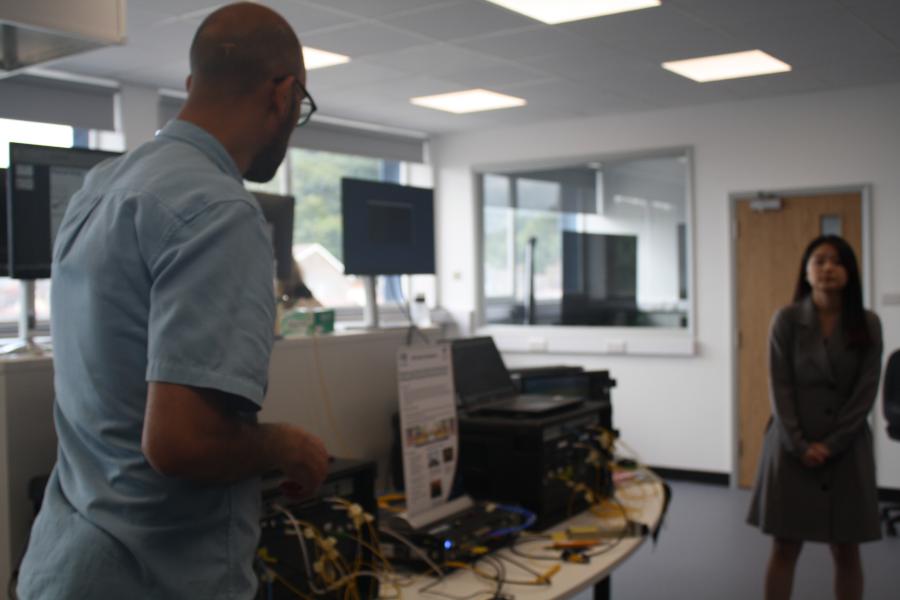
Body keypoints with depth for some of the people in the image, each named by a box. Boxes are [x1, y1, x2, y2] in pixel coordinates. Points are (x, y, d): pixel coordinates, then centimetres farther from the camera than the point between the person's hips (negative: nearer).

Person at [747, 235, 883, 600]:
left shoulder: (867, 324, 1)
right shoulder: (787, 319, -2)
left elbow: (866, 391, -3)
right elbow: (780, 387, -5)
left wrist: (831, 444, -10)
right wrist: (800, 445, -12)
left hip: (846, 449, 1)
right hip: (792, 447, -1)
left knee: (846, 551, 7)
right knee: (784, 548, 4)